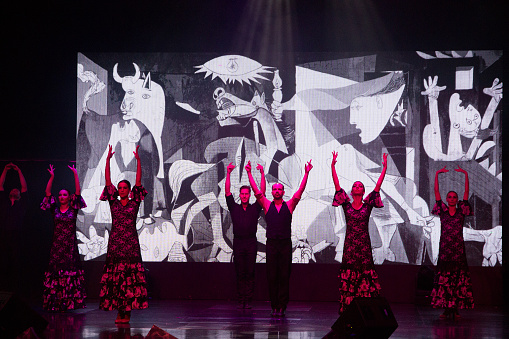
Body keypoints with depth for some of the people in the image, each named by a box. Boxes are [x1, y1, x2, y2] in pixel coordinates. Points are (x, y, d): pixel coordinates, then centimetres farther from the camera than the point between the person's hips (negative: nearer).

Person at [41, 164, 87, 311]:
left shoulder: (73, 209, 4)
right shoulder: (55, 209, 8)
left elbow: (78, 192, -4)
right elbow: (47, 193, 3)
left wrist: (75, 174, -8)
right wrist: (52, 177, -5)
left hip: (70, 245, -1)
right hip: (56, 244, 2)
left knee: (70, 270, -5)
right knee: (55, 270, -2)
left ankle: (69, 301, -2)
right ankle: (55, 303, -1)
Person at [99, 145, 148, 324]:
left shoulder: (134, 203, 6)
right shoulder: (113, 203, 10)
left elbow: (138, 181, 0)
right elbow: (108, 182, 5)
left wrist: (138, 160, -6)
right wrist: (108, 160, -1)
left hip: (131, 243, -2)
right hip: (115, 243, 2)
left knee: (130, 276, -6)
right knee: (114, 277, 0)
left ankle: (128, 311, -3)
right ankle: (119, 311, 6)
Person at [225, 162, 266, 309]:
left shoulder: (255, 208, 10)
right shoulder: (234, 208, 12)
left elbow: (262, 192, 4)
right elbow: (227, 192, 5)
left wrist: (262, 173, -3)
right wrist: (228, 174, -2)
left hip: (251, 243, -1)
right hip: (238, 242, 1)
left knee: (250, 273, -3)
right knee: (240, 273, 0)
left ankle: (248, 300, -1)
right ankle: (241, 301, 3)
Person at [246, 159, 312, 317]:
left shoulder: (289, 205, 9)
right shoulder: (267, 205, 11)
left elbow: (300, 192, 1)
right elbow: (257, 191, 5)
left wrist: (306, 174, -7)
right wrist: (249, 173, -1)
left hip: (285, 244, -1)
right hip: (271, 244, 1)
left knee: (284, 276, -2)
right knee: (272, 276, 0)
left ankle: (282, 307, 1)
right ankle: (274, 307, 4)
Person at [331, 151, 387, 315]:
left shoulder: (368, 205, 7)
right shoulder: (346, 205, 7)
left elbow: (378, 186, 3)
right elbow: (337, 186, 4)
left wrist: (384, 169, 0)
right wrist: (333, 167, 1)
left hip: (364, 244, 0)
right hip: (349, 244, 1)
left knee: (366, 273, -4)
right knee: (348, 276, -1)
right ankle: (347, 311, 1)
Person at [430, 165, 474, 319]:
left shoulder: (461, 211, 8)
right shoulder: (442, 210, 8)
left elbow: (466, 192, 5)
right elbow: (436, 192, 6)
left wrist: (465, 175, 2)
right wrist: (437, 174, 4)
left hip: (458, 249, 0)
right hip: (445, 248, 0)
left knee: (459, 276, -3)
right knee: (444, 277, -3)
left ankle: (456, 309, 0)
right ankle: (446, 308, 0)